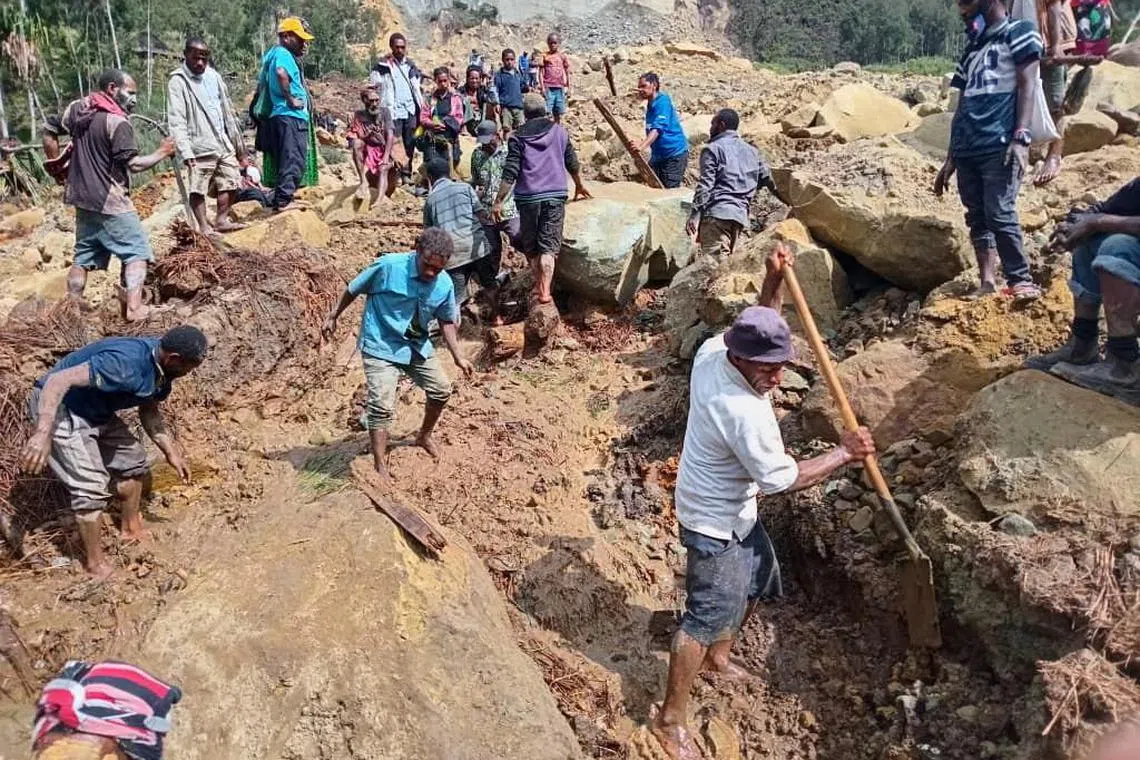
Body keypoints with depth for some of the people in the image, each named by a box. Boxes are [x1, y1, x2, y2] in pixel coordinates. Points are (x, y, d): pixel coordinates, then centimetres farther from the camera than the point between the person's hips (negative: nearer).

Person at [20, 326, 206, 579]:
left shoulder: (162, 369, -6)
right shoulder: (124, 364, -35)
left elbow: (149, 412, 9)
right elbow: (58, 380, -39)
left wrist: (171, 452, 4)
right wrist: (43, 433, -47)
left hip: (96, 411, 9)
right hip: (58, 407, -9)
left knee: (133, 460, 16)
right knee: (92, 487, -12)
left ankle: (131, 529, 36)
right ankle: (95, 564, 5)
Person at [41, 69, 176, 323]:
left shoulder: (77, 108, 7)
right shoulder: (117, 122, -17)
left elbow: (49, 133, 15)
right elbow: (133, 164, -20)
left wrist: (57, 163, 23)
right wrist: (161, 153, -7)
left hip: (82, 198, 8)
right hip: (110, 201, -8)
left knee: (83, 254, 16)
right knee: (137, 251, -2)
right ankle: (133, 307, -12)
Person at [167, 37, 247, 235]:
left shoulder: (213, 76, 11)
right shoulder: (178, 82, -7)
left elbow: (226, 109, 18)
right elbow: (176, 121, -14)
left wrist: (236, 140, 17)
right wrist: (185, 151, -23)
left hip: (223, 143, 6)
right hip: (200, 146, -6)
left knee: (232, 183, 9)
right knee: (198, 189, -2)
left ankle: (221, 219, 22)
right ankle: (204, 226, 7)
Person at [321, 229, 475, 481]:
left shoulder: (445, 285, -9)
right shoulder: (388, 266, -23)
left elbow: (446, 321, 7)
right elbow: (354, 289, -8)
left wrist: (458, 357, 3)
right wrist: (333, 317, 1)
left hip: (417, 346, 6)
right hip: (381, 347, -5)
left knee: (442, 389, 12)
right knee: (382, 405, -15)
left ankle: (424, 436, 39)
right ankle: (380, 467, -5)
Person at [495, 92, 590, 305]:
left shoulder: (518, 137, 0)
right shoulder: (559, 131, 8)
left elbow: (510, 173, -8)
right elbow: (572, 163, 17)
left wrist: (499, 202, -6)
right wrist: (579, 186, 34)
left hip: (528, 197, -1)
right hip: (555, 195, 1)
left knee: (530, 245, 14)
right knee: (549, 245, -1)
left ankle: (539, 285, 19)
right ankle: (545, 291, -13)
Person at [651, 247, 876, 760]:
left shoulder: (712, 350, -12)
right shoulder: (745, 414, -35)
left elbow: (760, 328, 11)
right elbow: (783, 479, -24)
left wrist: (772, 282, -5)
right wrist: (843, 453, -14)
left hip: (735, 510, 10)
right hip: (715, 523, -10)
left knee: (760, 581, 27)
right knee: (707, 616, -1)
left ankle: (718, 657, 49)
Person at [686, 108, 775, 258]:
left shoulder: (713, 149, 3)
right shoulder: (751, 151, 23)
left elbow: (705, 184, -7)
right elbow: (767, 178, 23)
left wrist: (695, 215, -11)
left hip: (717, 213, -7)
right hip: (740, 215, 7)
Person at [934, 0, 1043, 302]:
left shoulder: (1019, 33, 6)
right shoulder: (972, 48, 25)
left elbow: (1027, 86, -5)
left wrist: (1021, 137, -18)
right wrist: (950, 160, 20)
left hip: (1000, 145, -7)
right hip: (967, 149, 7)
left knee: (1000, 214, -15)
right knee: (977, 217, 3)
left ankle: (1021, 280, -8)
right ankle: (987, 283, 4)